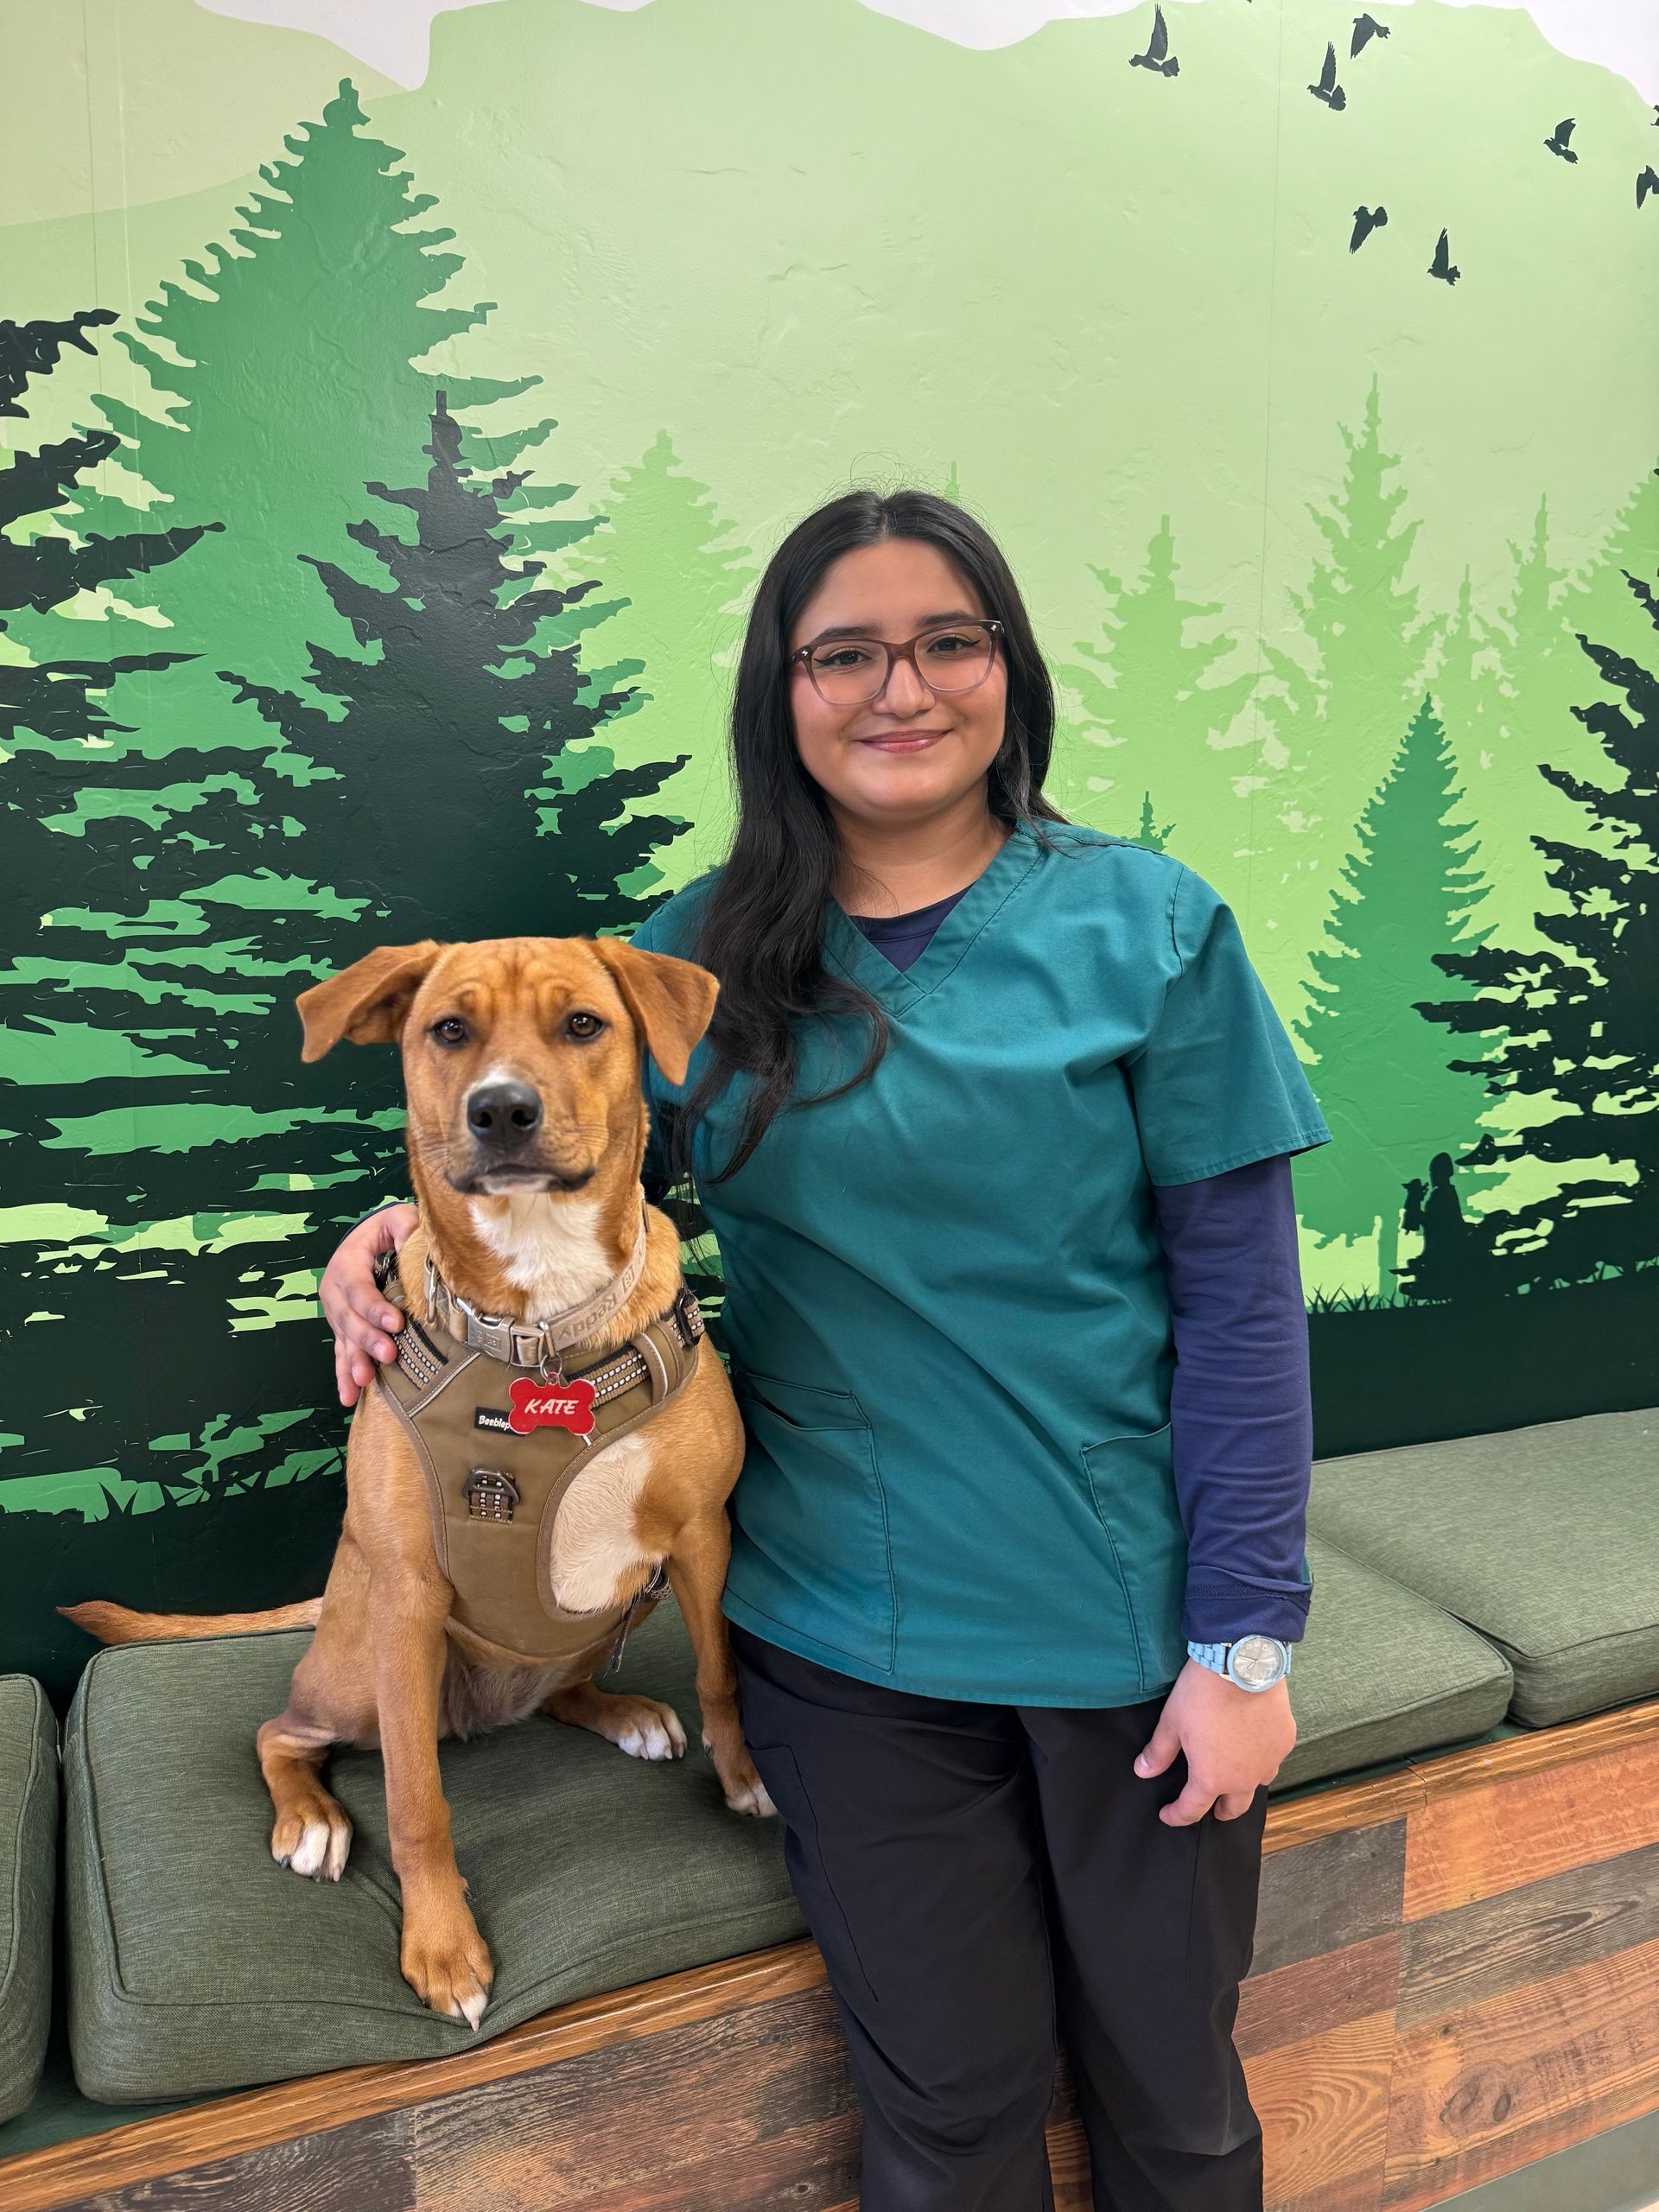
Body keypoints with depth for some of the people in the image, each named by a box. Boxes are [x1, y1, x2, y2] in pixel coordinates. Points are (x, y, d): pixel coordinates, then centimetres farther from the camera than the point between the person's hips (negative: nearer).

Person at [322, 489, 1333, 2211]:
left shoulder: (1144, 926, -7)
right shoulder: (703, 959, -1)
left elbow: (1239, 1297, -7)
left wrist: (1245, 1637, -9)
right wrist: (408, 1230, -10)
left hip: (1127, 1616, 0)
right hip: (843, 1633, 1)